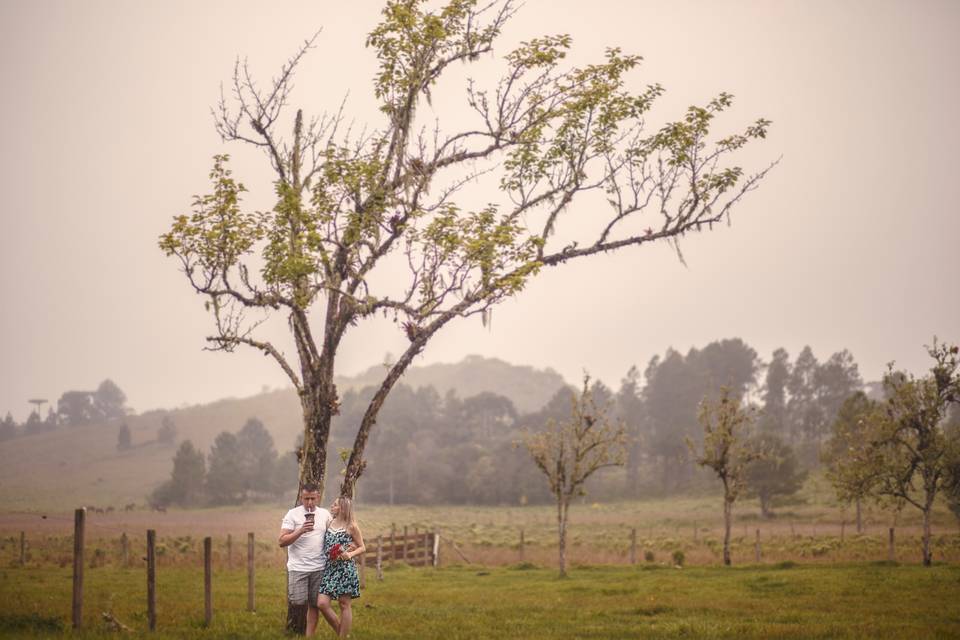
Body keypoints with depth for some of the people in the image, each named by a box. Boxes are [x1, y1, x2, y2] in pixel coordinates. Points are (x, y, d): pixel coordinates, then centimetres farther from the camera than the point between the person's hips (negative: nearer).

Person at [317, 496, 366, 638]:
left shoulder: (351, 526, -2)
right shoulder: (329, 523, 11)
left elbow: (362, 547, 2)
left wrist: (350, 554, -13)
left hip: (345, 568, -5)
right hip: (329, 568, 5)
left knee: (344, 605, -1)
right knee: (322, 603, -7)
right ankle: (340, 632, 12)